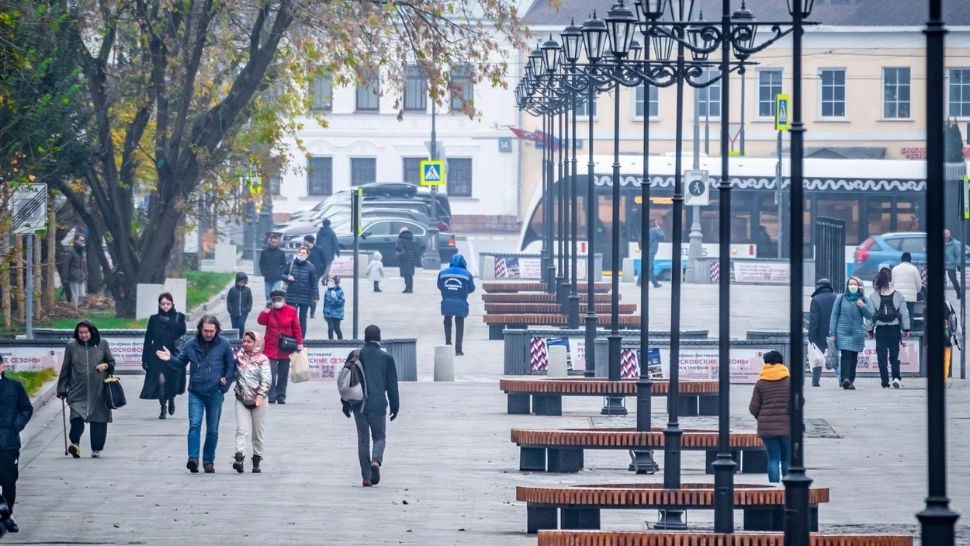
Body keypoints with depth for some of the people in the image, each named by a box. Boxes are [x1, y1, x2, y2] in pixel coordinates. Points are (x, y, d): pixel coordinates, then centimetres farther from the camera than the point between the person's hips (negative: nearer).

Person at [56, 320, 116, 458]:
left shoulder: (102, 344, 7)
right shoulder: (71, 346, 5)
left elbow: (112, 362, 16)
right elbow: (65, 369, 9)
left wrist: (105, 366, -8)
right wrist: (62, 389, 8)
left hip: (98, 391, 1)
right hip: (78, 392, -1)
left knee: (99, 421, 2)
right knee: (77, 418, -19)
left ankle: (97, 449, 13)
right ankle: (74, 443, -4)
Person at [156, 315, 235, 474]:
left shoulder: (223, 345, -1)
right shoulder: (191, 345, 2)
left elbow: (231, 365, 7)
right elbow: (181, 362, 14)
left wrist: (226, 380, -3)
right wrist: (171, 358, -5)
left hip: (215, 393, 0)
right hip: (196, 393, 0)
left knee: (212, 429, 7)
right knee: (194, 424, -15)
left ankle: (209, 460, 16)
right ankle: (193, 458, -20)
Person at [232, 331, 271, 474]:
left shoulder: (262, 360, -3)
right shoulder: (239, 358, 7)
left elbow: (267, 379, -11)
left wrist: (261, 395, -22)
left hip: (258, 401, -2)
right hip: (241, 400, 2)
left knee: (258, 433, 8)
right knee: (242, 430, -12)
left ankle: (257, 460, 19)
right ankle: (239, 457, -24)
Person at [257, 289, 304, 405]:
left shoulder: (291, 311, 0)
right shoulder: (269, 311, 4)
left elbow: (296, 328, 1)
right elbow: (261, 321, -11)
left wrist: (299, 342, -4)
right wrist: (267, 309, -16)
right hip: (271, 347, -1)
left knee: (283, 373, 8)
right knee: (271, 373, -9)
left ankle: (281, 397, 15)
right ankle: (271, 396, -7)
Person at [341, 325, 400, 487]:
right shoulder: (386, 358, -1)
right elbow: (392, 385, 3)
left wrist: (346, 404, 14)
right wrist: (395, 406, 10)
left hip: (358, 405, 1)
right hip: (378, 404, -1)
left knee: (363, 439, 9)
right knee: (380, 437, 11)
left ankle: (366, 477, 7)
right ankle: (376, 460, -20)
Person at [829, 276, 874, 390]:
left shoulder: (863, 300, 10)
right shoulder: (841, 298, 5)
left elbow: (870, 315, 7)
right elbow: (834, 315, 5)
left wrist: (863, 306, -12)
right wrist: (833, 332, -1)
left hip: (857, 333, 3)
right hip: (843, 332, -3)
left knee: (854, 358, 5)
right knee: (845, 355, -17)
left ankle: (851, 380, 13)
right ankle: (845, 379, -27)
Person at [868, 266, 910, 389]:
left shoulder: (873, 296, -4)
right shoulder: (898, 295, -2)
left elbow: (870, 314, -2)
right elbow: (905, 313, 1)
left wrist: (870, 329, 7)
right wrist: (906, 329, 8)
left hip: (880, 330, -1)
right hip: (894, 329, 1)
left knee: (882, 358, 5)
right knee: (894, 356, 11)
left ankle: (885, 382, 2)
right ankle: (896, 377, -9)